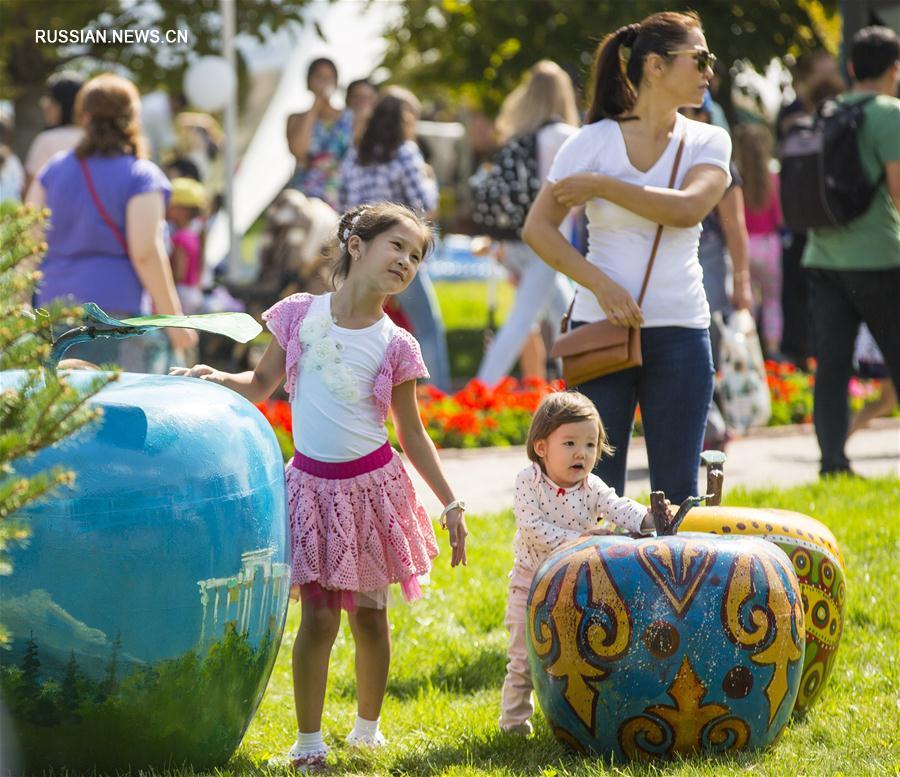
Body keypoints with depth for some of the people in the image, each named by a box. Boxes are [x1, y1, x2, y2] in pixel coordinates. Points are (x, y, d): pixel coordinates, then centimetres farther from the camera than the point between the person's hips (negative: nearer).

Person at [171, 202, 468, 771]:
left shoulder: (396, 346, -3)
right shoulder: (300, 314, -3)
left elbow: (413, 434, 5)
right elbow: (261, 385, 9)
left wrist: (451, 503, 2)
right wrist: (214, 377, -10)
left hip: (373, 486, 1)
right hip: (314, 485, -1)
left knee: (369, 614, 9)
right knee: (318, 616, -3)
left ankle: (368, 728, 27)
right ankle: (309, 743, 5)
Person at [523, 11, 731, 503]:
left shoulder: (708, 142, 6)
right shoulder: (593, 141, 0)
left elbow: (689, 208, -14)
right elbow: (538, 228, -3)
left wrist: (602, 185, -12)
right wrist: (600, 283, -14)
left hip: (680, 332, 2)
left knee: (677, 492, 3)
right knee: (597, 486, 1)